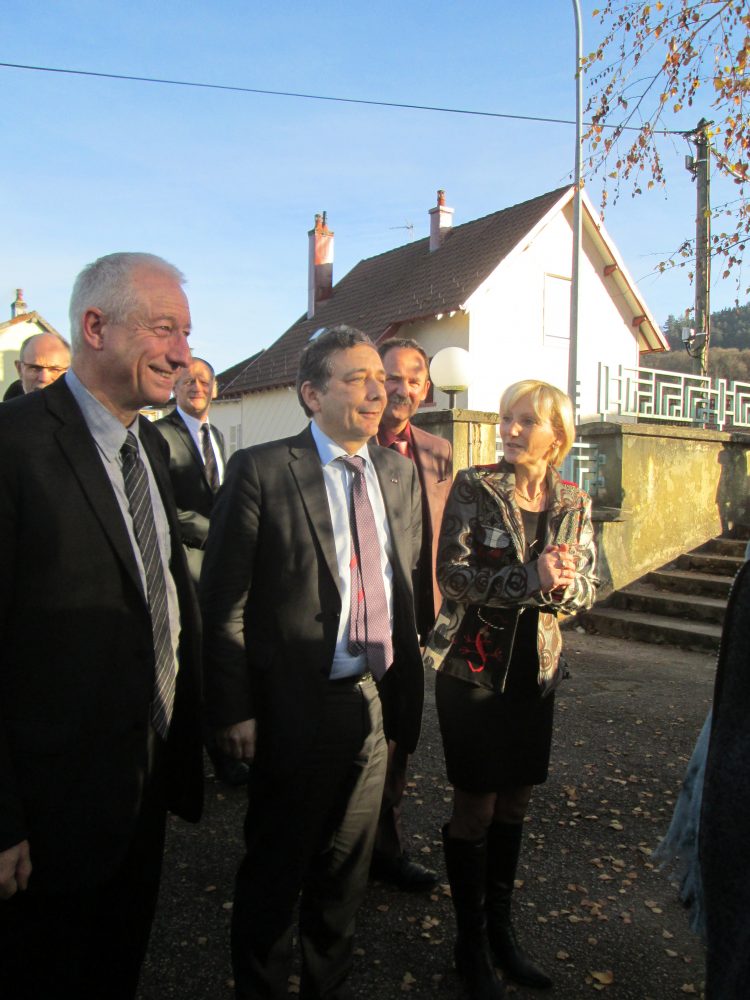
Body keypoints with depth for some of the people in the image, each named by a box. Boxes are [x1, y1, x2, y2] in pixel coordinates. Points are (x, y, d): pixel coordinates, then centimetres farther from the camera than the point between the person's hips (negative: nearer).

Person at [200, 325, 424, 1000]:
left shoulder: (400, 472, 5)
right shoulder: (261, 470, -12)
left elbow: (410, 578, 10)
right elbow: (224, 599, -12)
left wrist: (403, 682, 8)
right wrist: (235, 710, -14)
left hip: (377, 700, 5)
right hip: (296, 708, -5)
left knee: (347, 868, 23)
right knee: (276, 869, 16)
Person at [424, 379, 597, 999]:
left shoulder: (574, 504, 3)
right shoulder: (474, 487, -9)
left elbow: (586, 588, 4)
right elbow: (453, 572, -16)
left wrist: (562, 583, -19)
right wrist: (531, 578, -27)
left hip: (536, 669, 4)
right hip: (472, 667, -4)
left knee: (515, 803, 17)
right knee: (476, 808, 7)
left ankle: (501, 929, 37)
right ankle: (472, 944, 28)